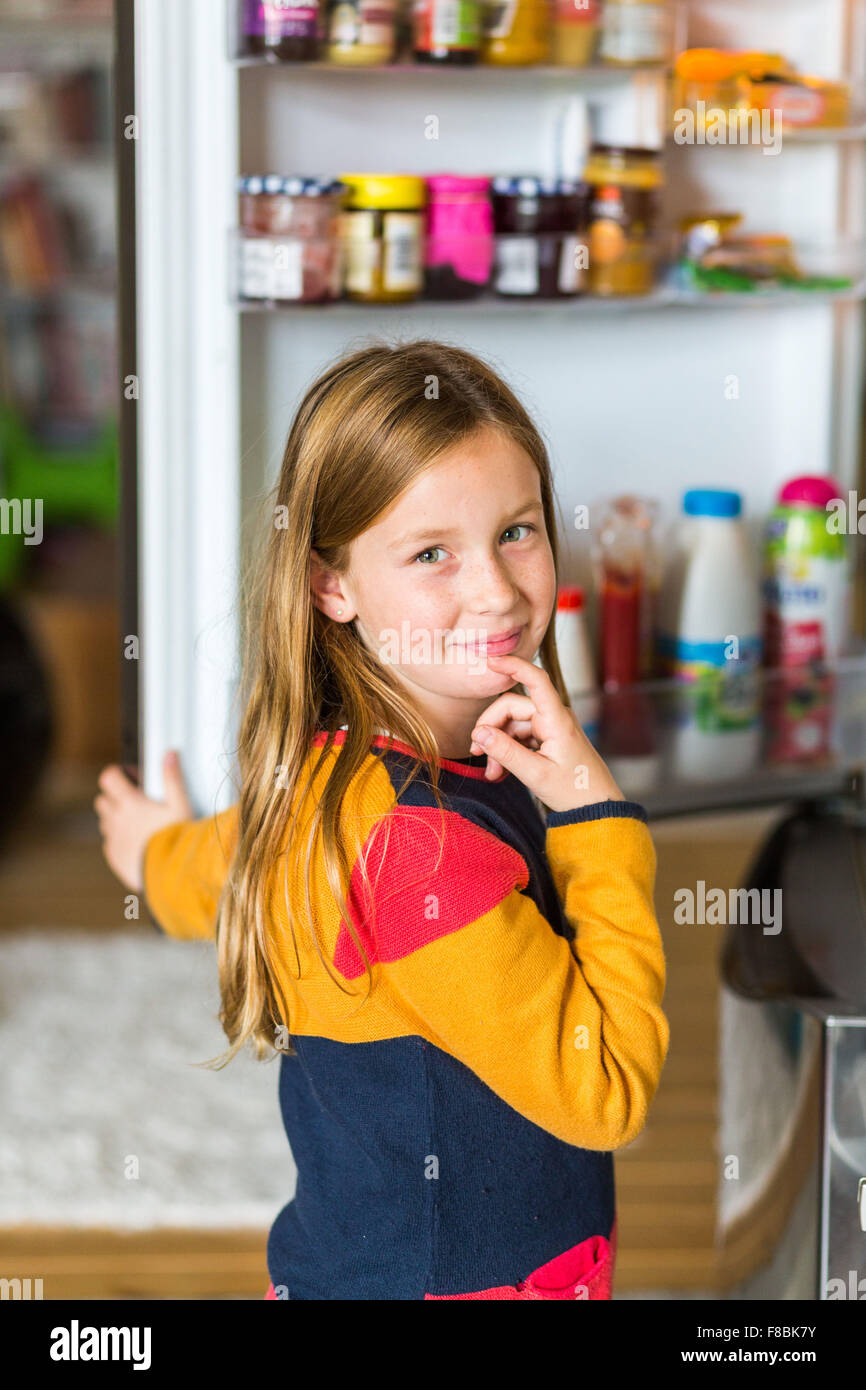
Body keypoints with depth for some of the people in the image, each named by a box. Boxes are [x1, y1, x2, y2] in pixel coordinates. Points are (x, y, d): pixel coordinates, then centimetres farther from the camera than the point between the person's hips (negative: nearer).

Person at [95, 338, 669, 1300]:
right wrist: (599, 819, -21)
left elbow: (224, 867, 20)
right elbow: (603, 1090, -25)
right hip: (433, 1277, -8)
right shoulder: (414, 838, -29)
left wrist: (161, 852, 43)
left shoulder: (327, 774, -2)